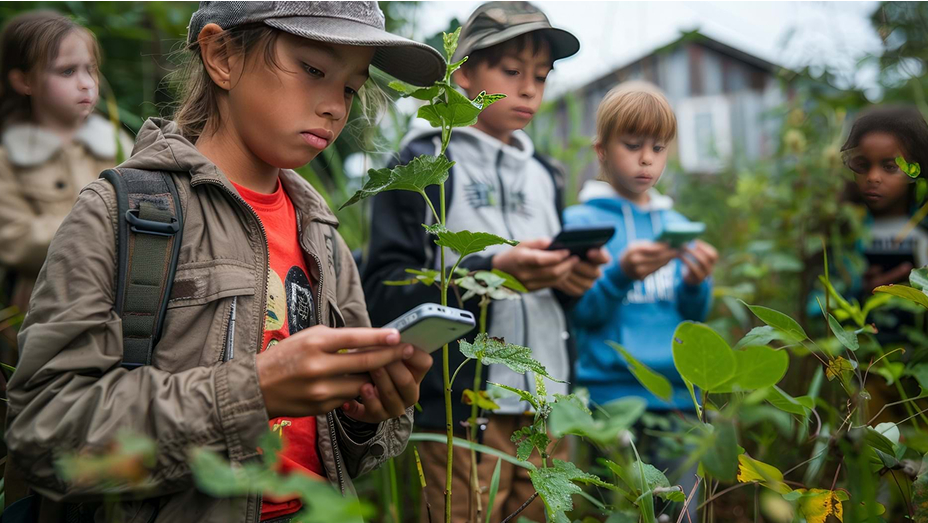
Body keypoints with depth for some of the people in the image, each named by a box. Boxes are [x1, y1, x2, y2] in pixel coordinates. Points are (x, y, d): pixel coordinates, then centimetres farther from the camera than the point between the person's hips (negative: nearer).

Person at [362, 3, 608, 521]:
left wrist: (574, 280, 0)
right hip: (464, 412, -5)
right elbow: (382, 293, -10)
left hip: (548, 406, 6)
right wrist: (491, 271, -23)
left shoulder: (544, 174, 17)